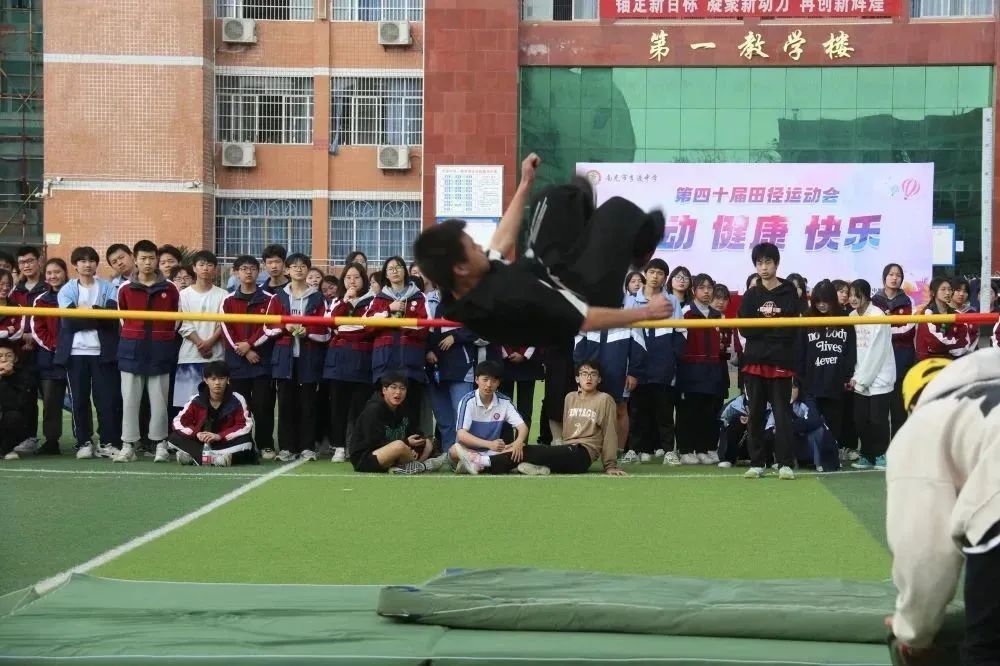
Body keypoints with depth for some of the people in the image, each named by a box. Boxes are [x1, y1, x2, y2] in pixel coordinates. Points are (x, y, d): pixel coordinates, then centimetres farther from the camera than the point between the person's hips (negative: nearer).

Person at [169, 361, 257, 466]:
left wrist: (219, 436, -24)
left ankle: (192, 455, -35)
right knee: (174, 437, -21)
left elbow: (246, 426, -14)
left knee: (246, 440, -32)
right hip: (199, 443, 1)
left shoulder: (237, 400, -9)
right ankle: (213, 458, -40)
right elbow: (178, 422, -4)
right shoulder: (196, 400, -5)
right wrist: (196, 433, -23)